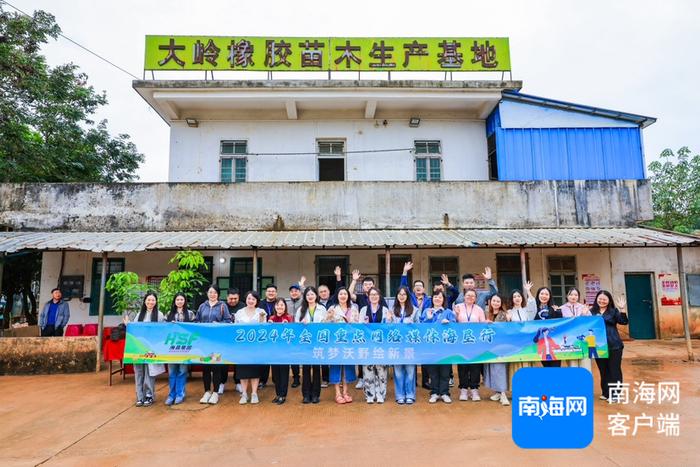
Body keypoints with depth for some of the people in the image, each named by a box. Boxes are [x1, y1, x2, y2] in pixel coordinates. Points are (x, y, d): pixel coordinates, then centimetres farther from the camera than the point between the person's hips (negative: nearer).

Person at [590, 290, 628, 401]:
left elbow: (624, 322, -9)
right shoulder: (592, 311, 6)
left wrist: (622, 310, -22)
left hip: (613, 345, -2)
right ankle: (605, 392, 23)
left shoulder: (614, 311, 1)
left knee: (614, 369, 4)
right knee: (603, 370, 11)